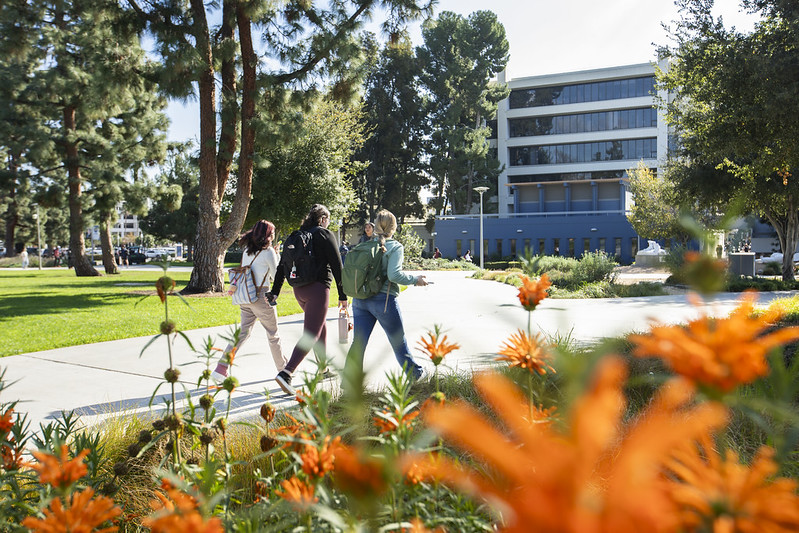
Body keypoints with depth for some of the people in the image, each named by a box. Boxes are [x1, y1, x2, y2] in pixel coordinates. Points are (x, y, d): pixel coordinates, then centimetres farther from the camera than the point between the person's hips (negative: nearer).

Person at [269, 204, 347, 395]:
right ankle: (286, 373, -23)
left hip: (299, 289, 7)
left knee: (321, 327, 24)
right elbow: (337, 266, -7)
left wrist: (275, 292, 13)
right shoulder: (326, 235, -4)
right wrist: (343, 295, -4)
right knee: (310, 335, -9)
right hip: (318, 288, -7)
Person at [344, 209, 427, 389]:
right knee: (399, 341, 12)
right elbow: (394, 275, -18)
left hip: (360, 299, 4)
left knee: (358, 342, 6)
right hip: (383, 300, -4)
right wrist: (415, 280, -4)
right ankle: (416, 375, 28)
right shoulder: (395, 247, -6)